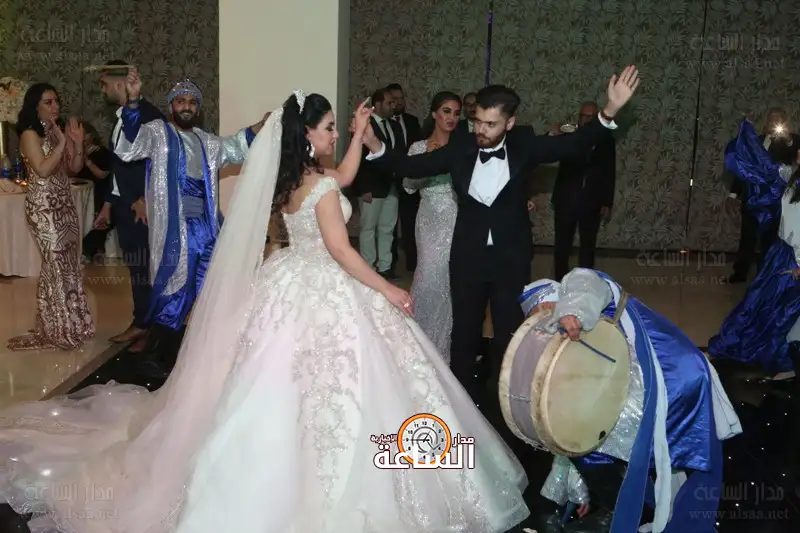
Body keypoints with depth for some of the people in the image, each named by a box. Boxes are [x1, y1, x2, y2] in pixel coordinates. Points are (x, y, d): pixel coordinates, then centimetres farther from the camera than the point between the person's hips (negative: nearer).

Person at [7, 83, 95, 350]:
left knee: (69, 263, 8)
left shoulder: (59, 131, 12)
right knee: (57, 264, -5)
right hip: (44, 207, -7)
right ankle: (60, 329, 6)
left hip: (64, 205, 7)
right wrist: (62, 144, -18)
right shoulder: (30, 134, -8)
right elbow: (43, 170, -19)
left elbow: (75, 168, 9)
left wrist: (78, 142, -4)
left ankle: (70, 324, 18)